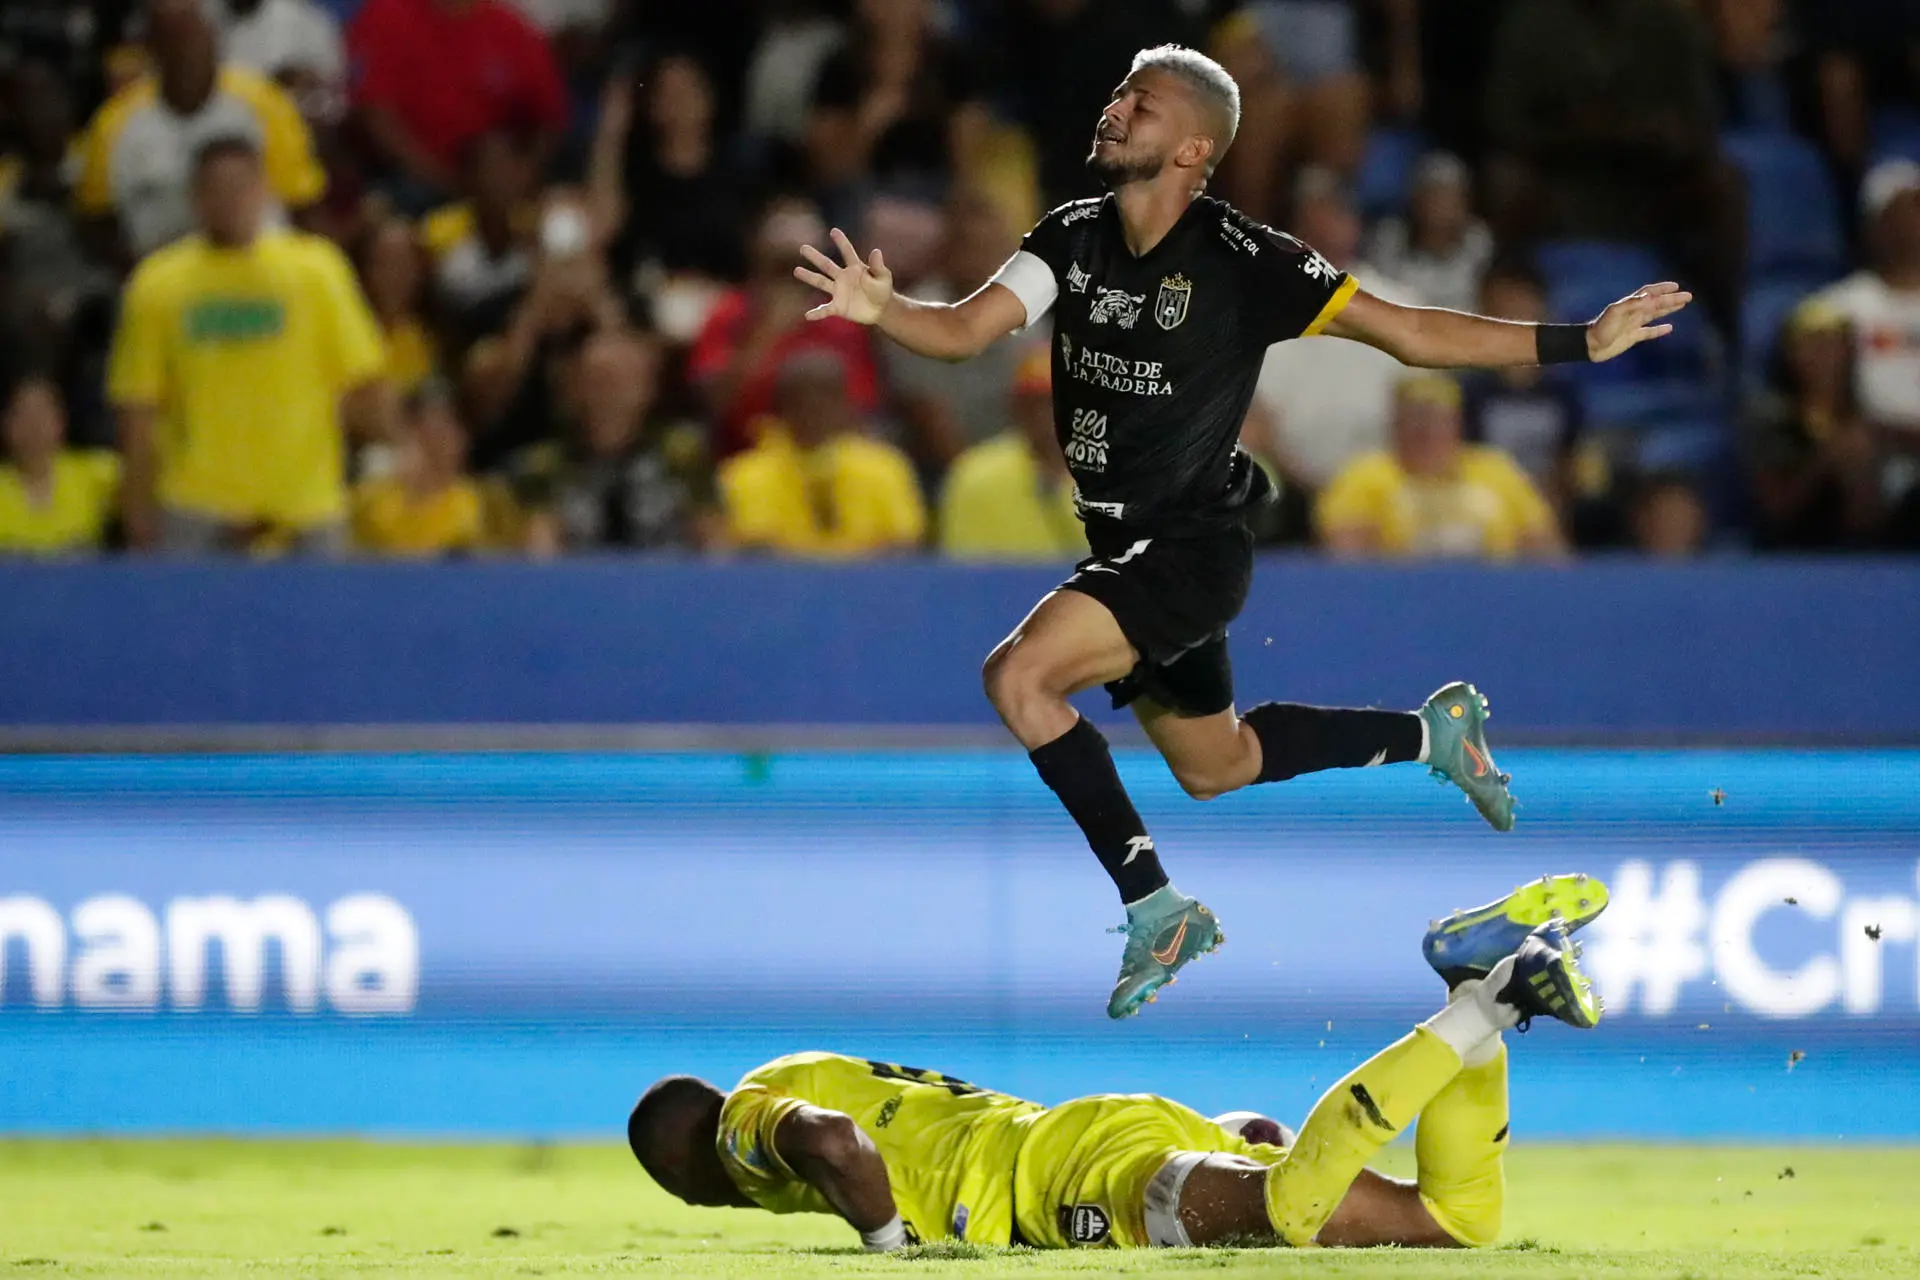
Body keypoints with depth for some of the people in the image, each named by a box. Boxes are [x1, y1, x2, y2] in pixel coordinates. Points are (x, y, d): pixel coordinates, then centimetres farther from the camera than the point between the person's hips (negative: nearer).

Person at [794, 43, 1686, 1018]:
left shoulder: (1242, 260, -18)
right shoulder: (1073, 238, -2)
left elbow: (1411, 334, -14)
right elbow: (965, 329, -11)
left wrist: (1578, 344, -19)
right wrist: (880, 309, -34)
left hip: (1192, 551, -8)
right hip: (1121, 552, 8)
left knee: (1018, 676, -27)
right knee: (1213, 767, 24)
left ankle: (1154, 908, -16)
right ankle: (1431, 733, 45)